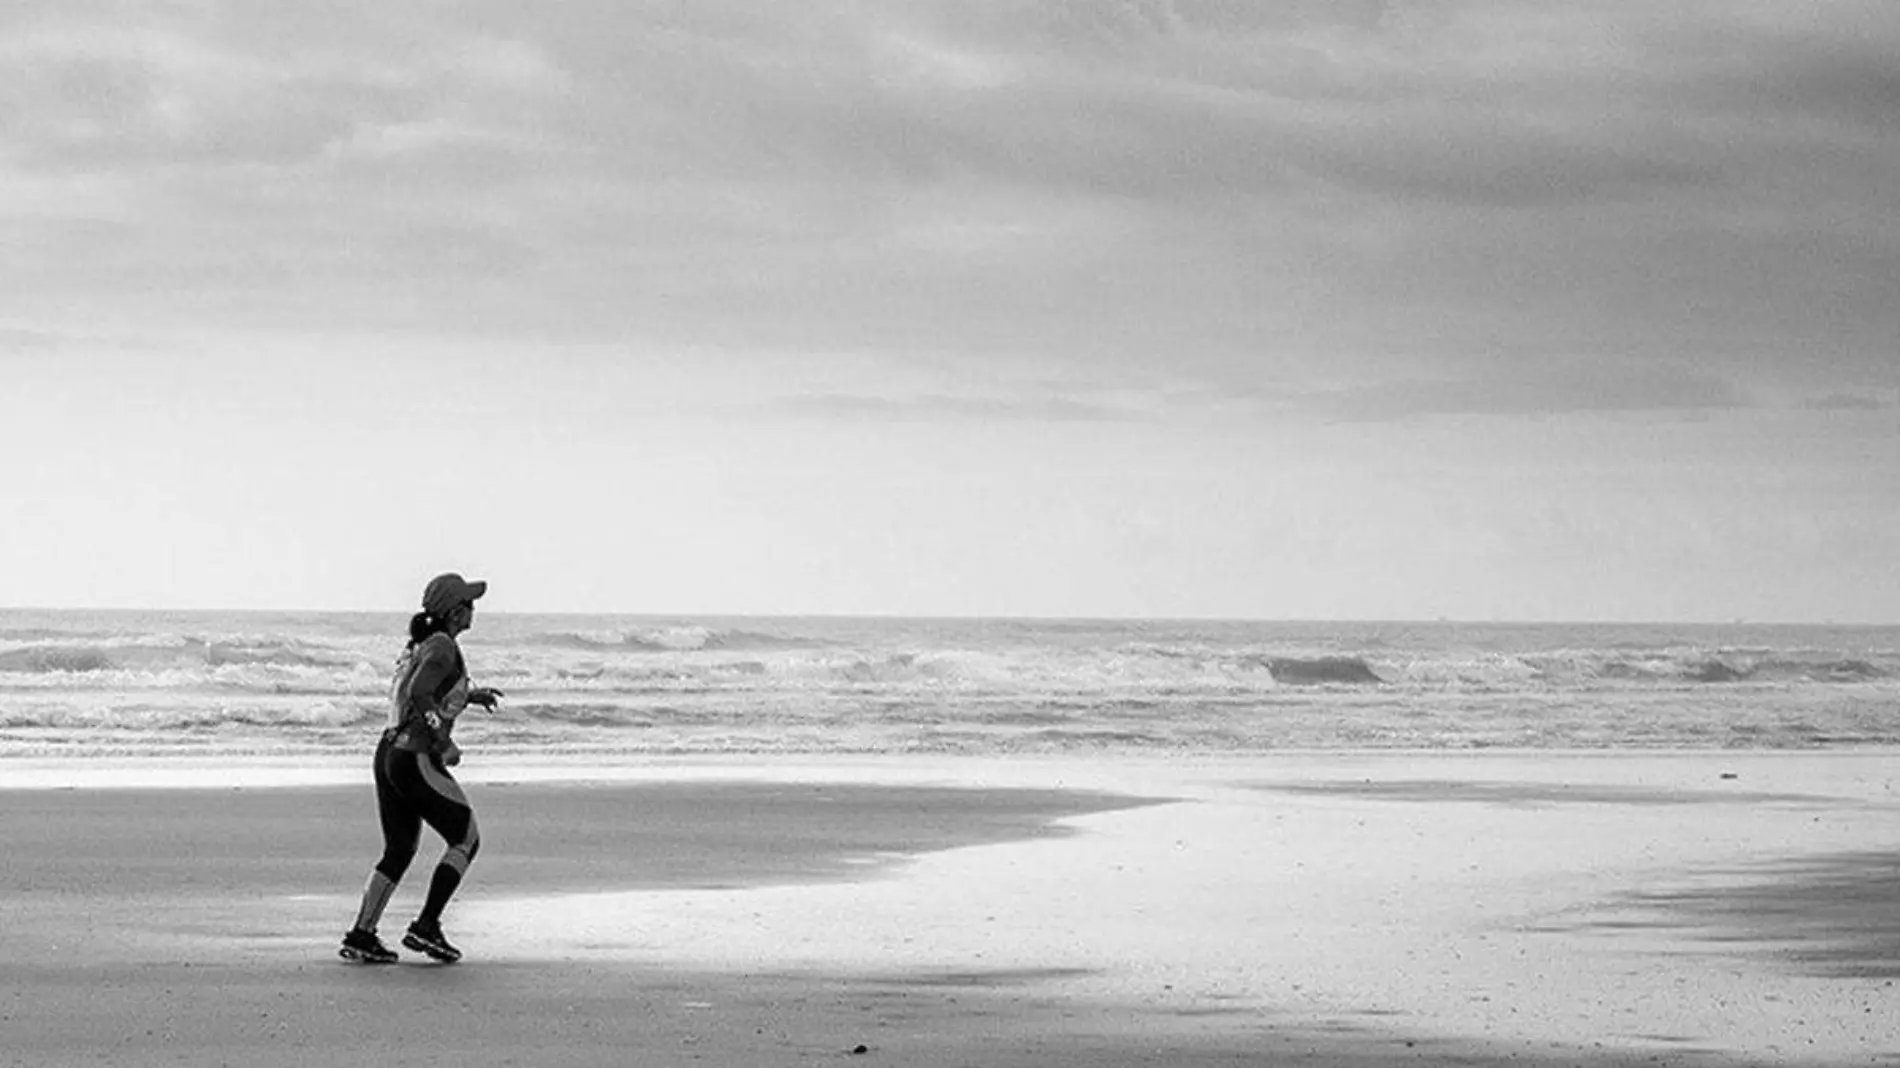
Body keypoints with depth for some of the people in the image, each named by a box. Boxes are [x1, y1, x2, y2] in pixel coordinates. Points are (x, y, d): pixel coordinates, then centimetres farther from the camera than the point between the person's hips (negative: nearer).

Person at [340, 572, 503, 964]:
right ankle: (426, 927, 3)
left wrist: (469, 695, 30)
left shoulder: (420, 645, 15)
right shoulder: (443, 647, -12)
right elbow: (418, 693, -25)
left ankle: (361, 935, 11)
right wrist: (444, 742, -18)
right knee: (465, 839, 7)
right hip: (417, 760, -9)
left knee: (399, 851, 17)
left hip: (389, 753, 9)